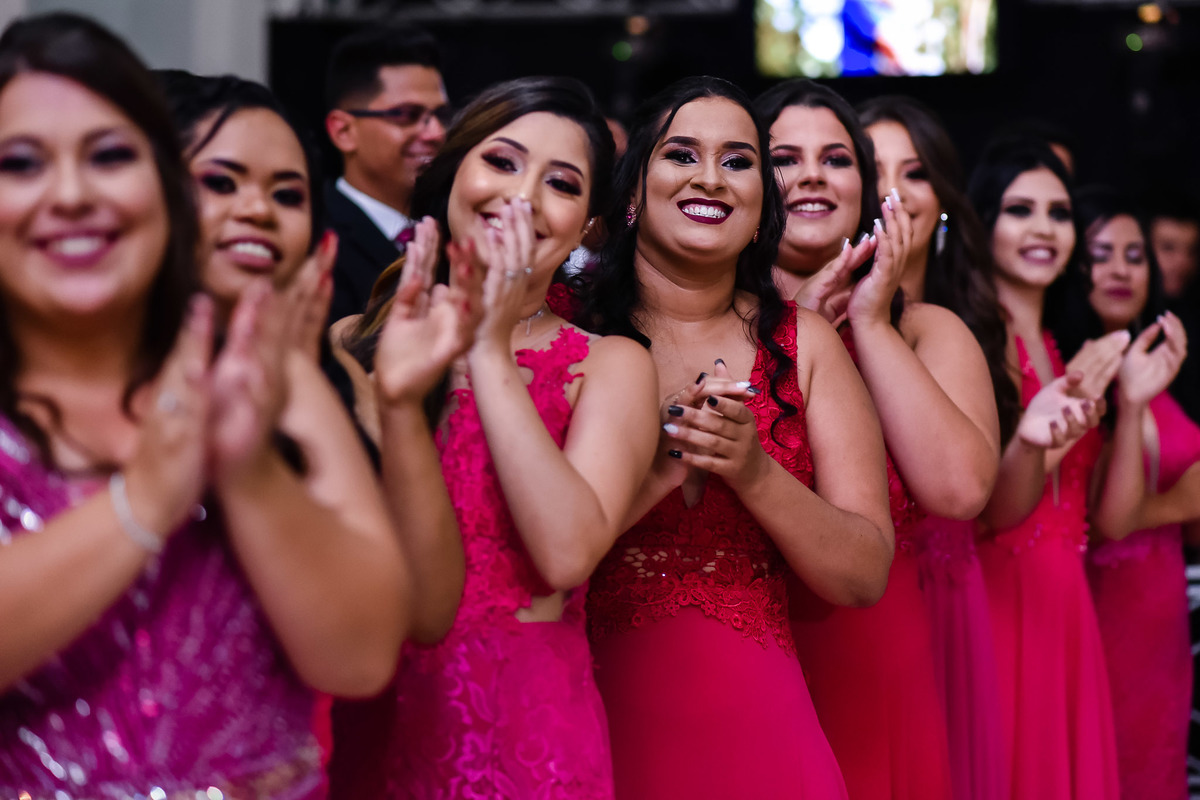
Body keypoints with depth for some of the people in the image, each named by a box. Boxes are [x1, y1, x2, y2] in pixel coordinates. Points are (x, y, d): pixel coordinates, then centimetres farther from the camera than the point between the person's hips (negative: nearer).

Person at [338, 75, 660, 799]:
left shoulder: (611, 366, -1)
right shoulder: (354, 346, 3)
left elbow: (567, 553, -19)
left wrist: (490, 352, -15)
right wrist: (396, 384, -18)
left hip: (521, 731, -2)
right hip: (363, 718, 2)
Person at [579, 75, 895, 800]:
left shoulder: (805, 344, 4)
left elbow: (866, 576, -2)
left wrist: (752, 469, -16)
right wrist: (659, 464, -21)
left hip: (754, 723, 2)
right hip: (598, 713, -1)